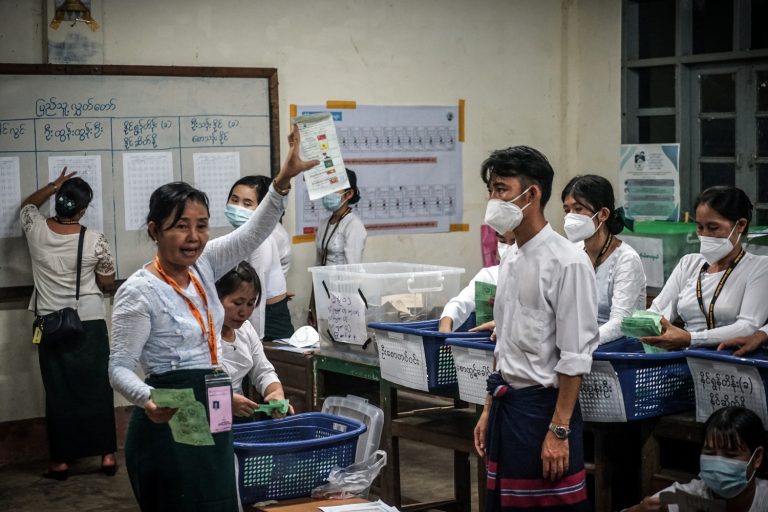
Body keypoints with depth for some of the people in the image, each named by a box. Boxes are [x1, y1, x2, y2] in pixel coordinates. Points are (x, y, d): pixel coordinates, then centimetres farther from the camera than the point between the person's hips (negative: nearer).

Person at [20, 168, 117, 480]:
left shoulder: (36, 231, -8)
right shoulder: (95, 241, -13)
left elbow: (27, 205, 17)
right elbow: (107, 283, 0)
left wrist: (53, 186, 16)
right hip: (90, 324, -1)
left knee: (58, 393, 6)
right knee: (96, 388, 7)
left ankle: (60, 462, 10)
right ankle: (107, 455, 11)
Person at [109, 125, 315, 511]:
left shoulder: (202, 266, 5)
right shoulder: (138, 291, -15)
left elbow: (253, 234, 1)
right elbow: (119, 367, -14)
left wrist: (283, 180, -13)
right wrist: (148, 400, -35)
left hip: (212, 416, 8)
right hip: (169, 424, -8)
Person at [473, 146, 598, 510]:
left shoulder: (567, 262, -16)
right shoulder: (510, 262, 8)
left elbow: (574, 357, -17)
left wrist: (559, 430, -18)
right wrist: (489, 410, 17)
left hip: (543, 406, -8)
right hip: (507, 403, 8)